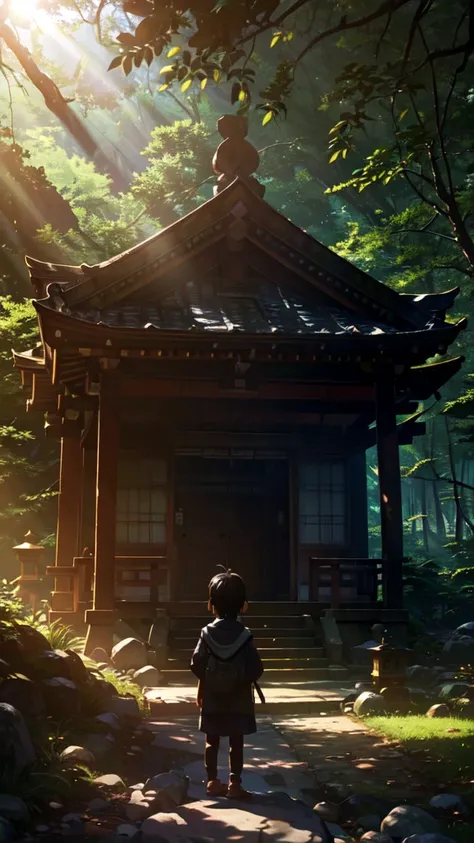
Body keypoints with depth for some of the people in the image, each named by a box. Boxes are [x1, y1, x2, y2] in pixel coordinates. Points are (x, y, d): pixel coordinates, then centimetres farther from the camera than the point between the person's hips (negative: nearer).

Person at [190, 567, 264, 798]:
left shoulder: (207, 634, -7)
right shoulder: (245, 636, -10)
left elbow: (197, 664, -8)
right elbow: (256, 668, -11)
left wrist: (204, 684, 7)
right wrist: (245, 680, 8)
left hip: (212, 697, 2)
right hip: (239, 699, -1)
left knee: (212, 741, 11)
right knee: (236, 742, 4)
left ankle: (213, 781, 16)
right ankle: (235, 783, 4)